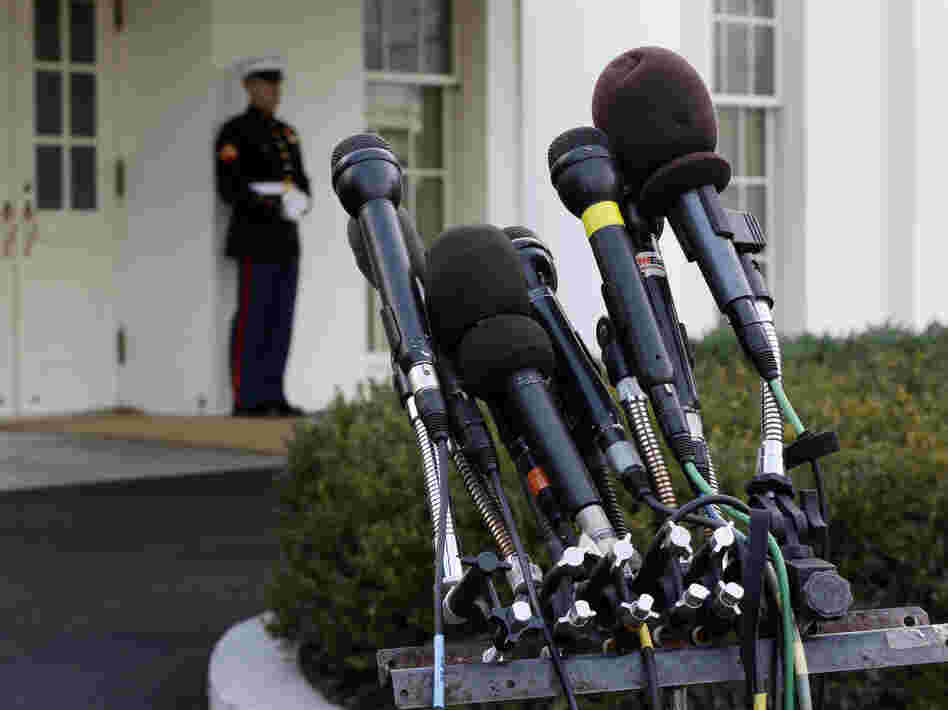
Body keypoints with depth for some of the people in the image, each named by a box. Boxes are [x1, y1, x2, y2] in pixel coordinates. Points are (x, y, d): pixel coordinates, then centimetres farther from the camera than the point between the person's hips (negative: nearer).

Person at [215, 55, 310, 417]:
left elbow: (301, 182, 17)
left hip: (285, 238, 8)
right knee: (252, 318, -8)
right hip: (255, 236, -8)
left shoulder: (286, 133, 18)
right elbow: (230, 189, -15)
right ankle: (247, 400, -5)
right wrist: (273, 207, -23)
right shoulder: (234, 132, -7)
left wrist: (301, 202, -7)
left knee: (280, 319, 5)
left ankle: (271, 397, 8)